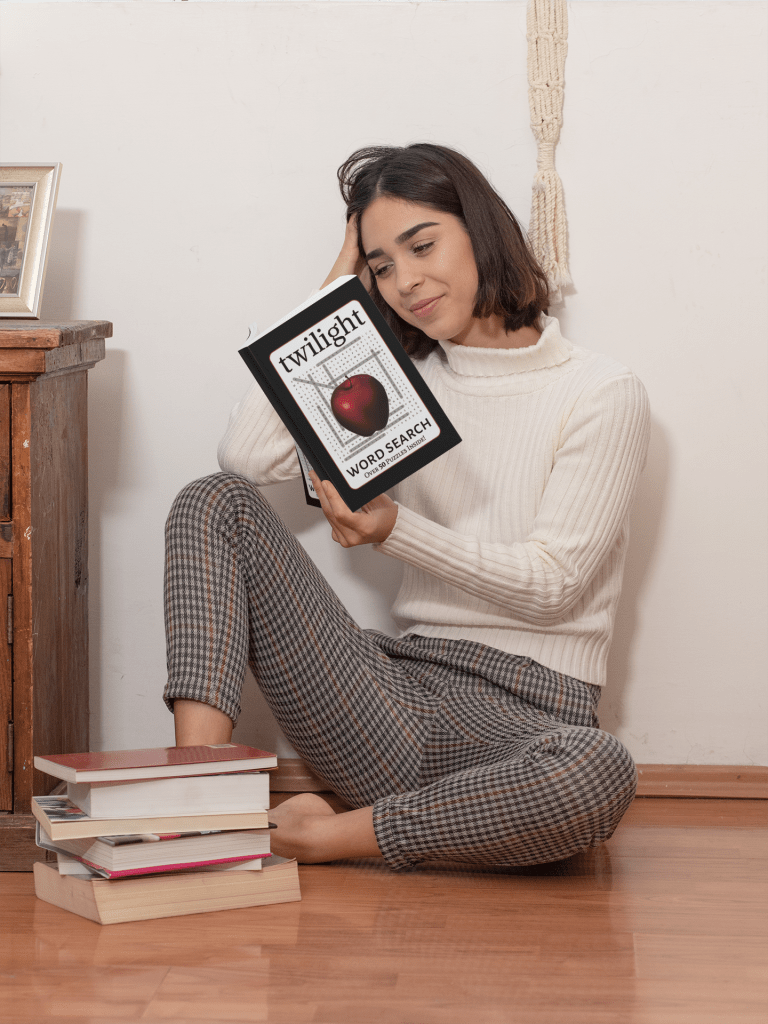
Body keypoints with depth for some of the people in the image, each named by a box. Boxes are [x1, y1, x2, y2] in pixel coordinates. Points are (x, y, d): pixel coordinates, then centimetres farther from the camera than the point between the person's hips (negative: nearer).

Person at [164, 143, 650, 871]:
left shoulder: (601, 395, 1)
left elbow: (552, 584, -7)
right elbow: (247, 454, -1)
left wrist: (394, 530, -18)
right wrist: (335, 291, 6)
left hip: (526, 719, -4)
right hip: (402, 692, 4)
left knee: (599, 772, -41)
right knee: (216, 502, -9)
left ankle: (326, 836, -24)